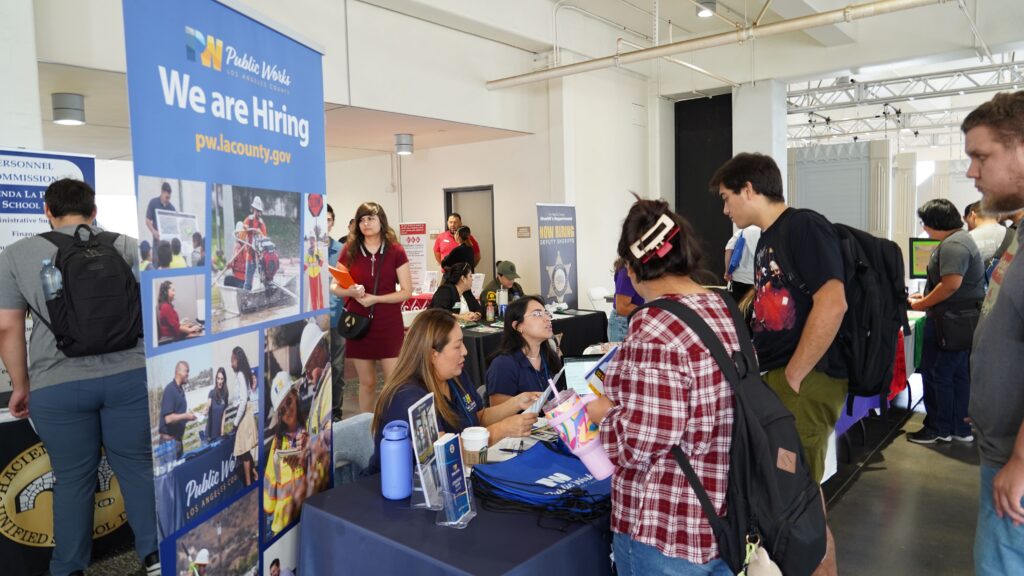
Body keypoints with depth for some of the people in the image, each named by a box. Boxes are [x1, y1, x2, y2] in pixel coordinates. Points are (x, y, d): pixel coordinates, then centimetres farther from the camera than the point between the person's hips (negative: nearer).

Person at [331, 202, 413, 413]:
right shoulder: (349, 251, 1)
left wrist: (375, 299, -16)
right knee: (367, 382, 11)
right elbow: (334, 287, 6)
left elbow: (407, 291, -4)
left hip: (389, 324, -1)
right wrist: (350, 291, -16)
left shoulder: (395, 251, -3)